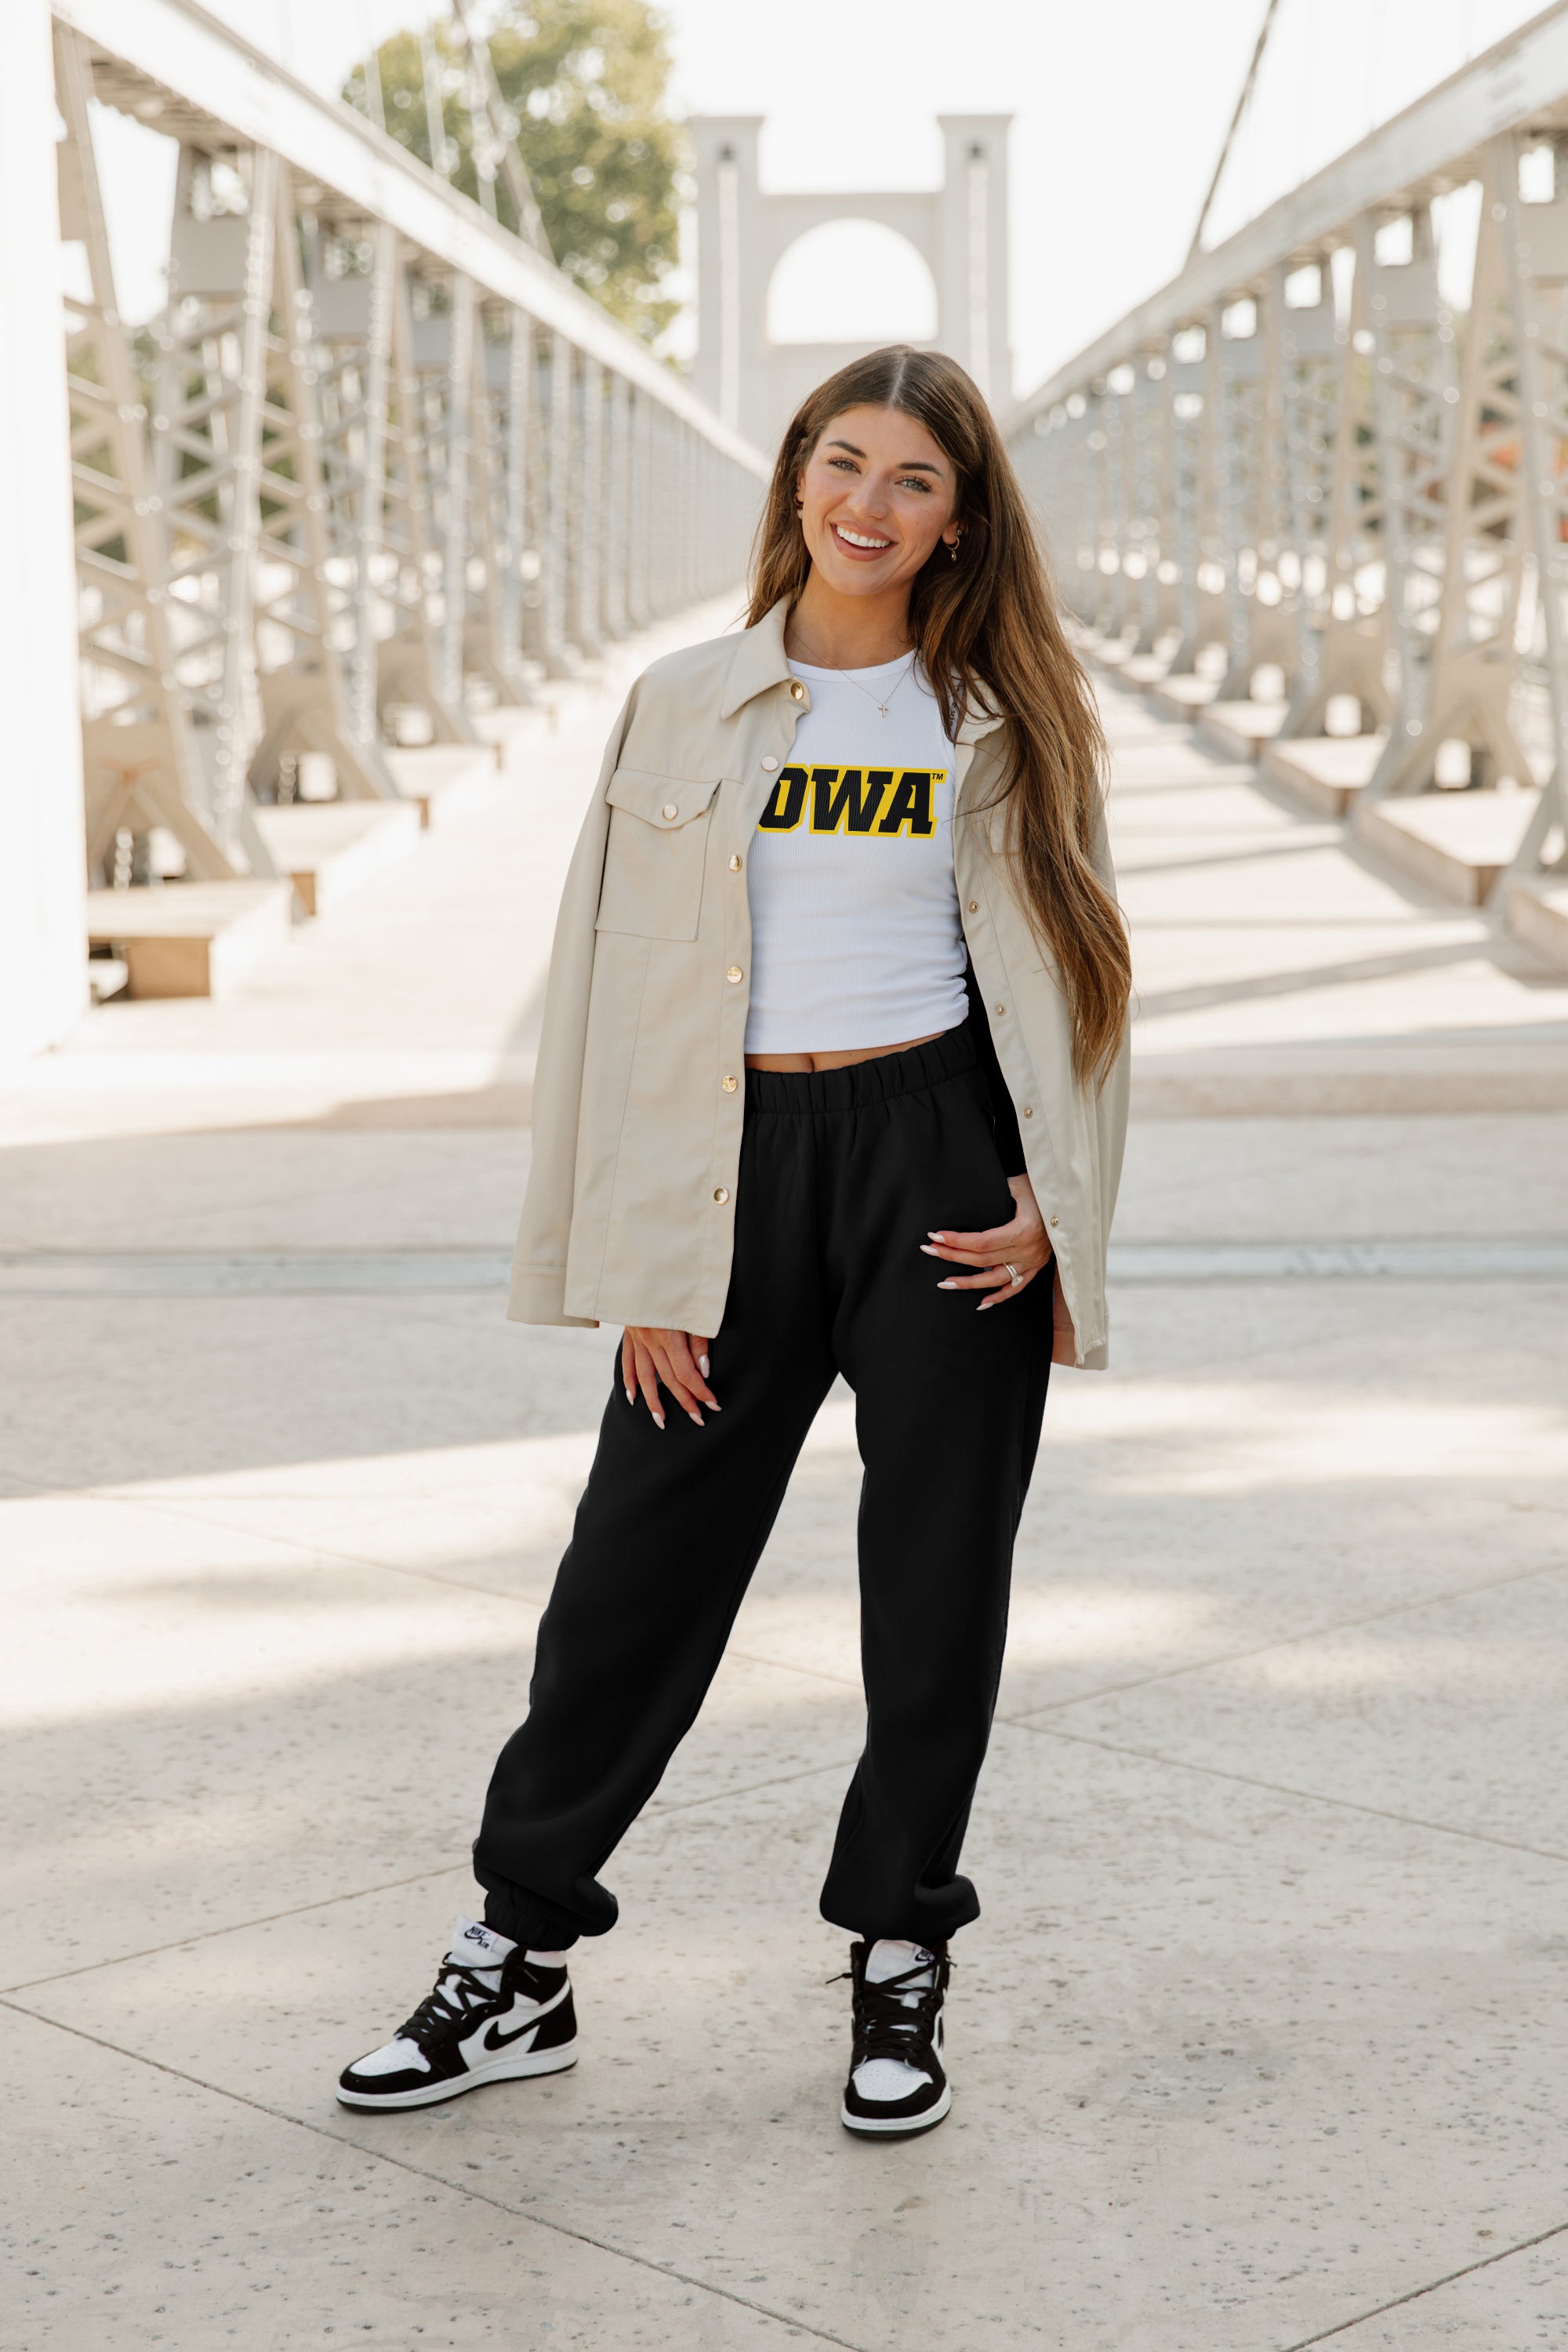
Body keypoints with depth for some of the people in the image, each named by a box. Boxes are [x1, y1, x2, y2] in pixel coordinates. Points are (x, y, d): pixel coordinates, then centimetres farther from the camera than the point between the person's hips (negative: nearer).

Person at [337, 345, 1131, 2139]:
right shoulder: (685, 707, 5)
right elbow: (624, 981, 3)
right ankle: (520, 1960, 17)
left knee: (937, 1576, 6)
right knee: (637, 1566, 4)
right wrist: (643, 1266, -2)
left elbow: (1057, 974, 8)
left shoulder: (1001, 724, 6)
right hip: (740, 1165, 0)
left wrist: (1051, 1201, -5)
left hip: (940, 1162, 0)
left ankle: (897, 1966, 21)